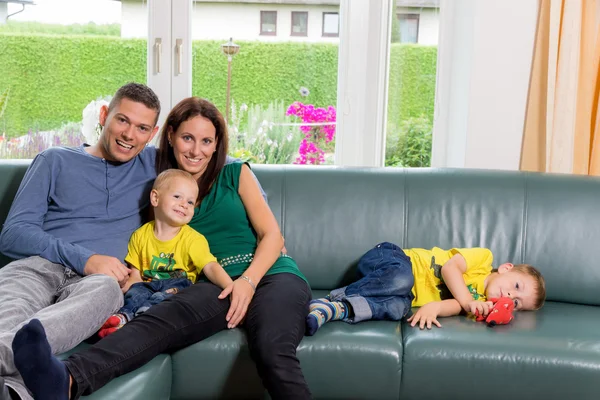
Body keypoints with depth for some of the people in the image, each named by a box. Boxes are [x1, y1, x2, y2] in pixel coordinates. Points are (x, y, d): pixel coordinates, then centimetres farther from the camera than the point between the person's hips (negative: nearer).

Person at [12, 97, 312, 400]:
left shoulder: (236, 174, 13)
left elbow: (272, 235, 6)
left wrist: (248, 280, -13)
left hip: (268, 273, 0)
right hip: (218, 284, 0)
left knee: (272, 350, -36)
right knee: (166, 316, -34)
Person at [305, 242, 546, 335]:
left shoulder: (480, 302, 9)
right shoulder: (484, 257, -2)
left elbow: (454, 306, -11)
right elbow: (449, 267, -15)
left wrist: (433, 307, -32)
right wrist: (468, 301, -22)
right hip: (391, 260, -4)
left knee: (399, 308, -32)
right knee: (402, 280, -40)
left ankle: (337, 310, -35)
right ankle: (335, 298, -31)